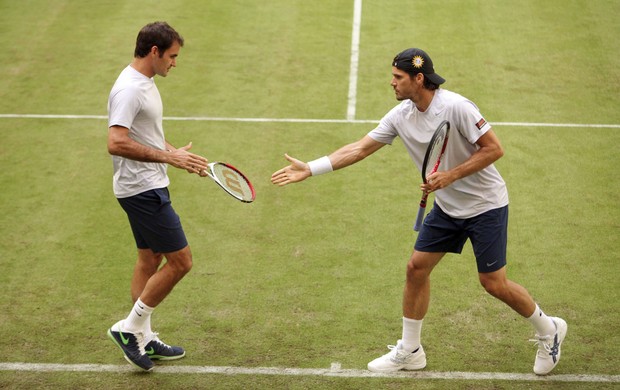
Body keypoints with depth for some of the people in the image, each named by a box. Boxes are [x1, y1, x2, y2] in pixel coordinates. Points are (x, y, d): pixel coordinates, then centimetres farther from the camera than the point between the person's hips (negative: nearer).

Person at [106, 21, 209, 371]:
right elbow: (117, 143, -29)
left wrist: (179, 155, 10)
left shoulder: (145, 83, 12)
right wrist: (168, 157, -27)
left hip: (149, 188, 11)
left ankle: (143, 339, 24)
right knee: (180, 261, -7)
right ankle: (131, 328, 2)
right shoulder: (129, 89, -20)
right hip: (143, 190, -11)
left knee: (151, 259, 15)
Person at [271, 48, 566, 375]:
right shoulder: (400, 116, -4)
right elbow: (360, 149, 0)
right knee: (417, 268, 3)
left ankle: (548, 330, 22)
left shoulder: (455, 107, -24)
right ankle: (409, 351, 18)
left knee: (493, 283, -3)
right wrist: (310, 169, -5)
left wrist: (450, 176, -26)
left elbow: (494, 148, -21)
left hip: (485, 204, -7)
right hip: (447, 207, 7)